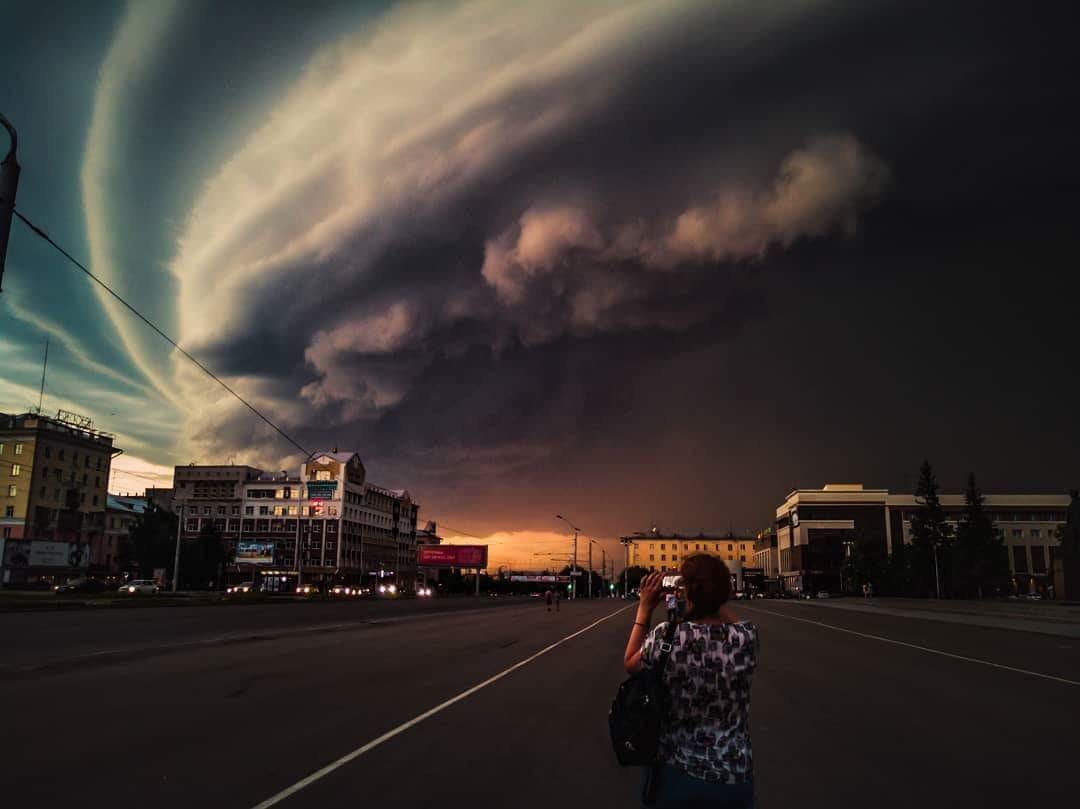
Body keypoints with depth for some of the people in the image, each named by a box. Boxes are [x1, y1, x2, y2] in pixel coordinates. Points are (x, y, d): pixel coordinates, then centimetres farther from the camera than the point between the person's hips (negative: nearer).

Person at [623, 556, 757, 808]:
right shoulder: (748, 635, -14)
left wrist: (644, 608, 3)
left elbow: (630, 663, 0)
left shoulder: (666, 637, -21)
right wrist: (716, 599, 5)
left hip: (675, 776, -1)